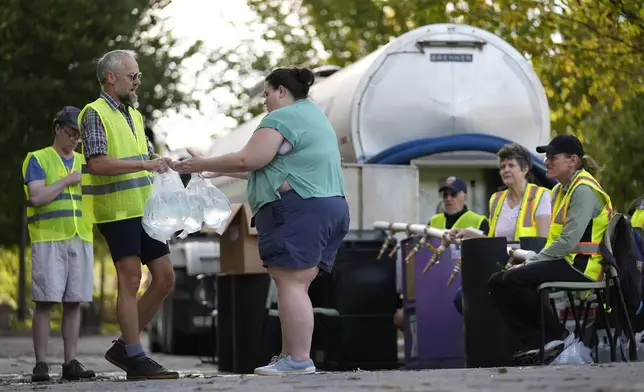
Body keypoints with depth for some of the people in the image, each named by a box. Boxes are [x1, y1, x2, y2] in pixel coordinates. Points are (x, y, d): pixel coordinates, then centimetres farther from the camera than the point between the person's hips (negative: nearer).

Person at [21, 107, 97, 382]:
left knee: (74, 303, 2)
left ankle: (71, 363, 4)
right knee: (45, 302, -7)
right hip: (48, 239, -5)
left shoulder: (85, 162, 20)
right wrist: (66, 181, -8)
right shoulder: (38, 160, 4)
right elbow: (36, 197, -9)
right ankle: (41, 364, -4)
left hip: (81, 239, 5)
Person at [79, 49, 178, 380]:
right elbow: (97, 163, -20)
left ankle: (124, 347, 15)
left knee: (165, 279, 7)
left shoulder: (134, 115, 18)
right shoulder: (95, 114, -8)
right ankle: (135, 358, -2)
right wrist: (144, 165, -24)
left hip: (144, 211, 8)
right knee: (130, 280, -7)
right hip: (117, 212, -8)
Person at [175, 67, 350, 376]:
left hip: (298, 210, -10)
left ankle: (298, 359, -17)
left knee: (289, 283, -12)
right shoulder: (314, 116, 26)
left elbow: (249, 160, -13)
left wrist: (203, 165, -3)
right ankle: (291, 356, 5)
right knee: (297, 287, 8)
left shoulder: (281, 118, -5)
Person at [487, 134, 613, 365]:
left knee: (513, 279, -25)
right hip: (564, 261, 10)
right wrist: (530, 261, 2)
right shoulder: (560, 190, 18)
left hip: (582, 266, -10)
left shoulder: (584, 190, -13)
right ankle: (536, 342, -10)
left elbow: (568, 242, -21)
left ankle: (557, 336, -12)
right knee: (497, 282, -2)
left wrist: (530, 264, -16)